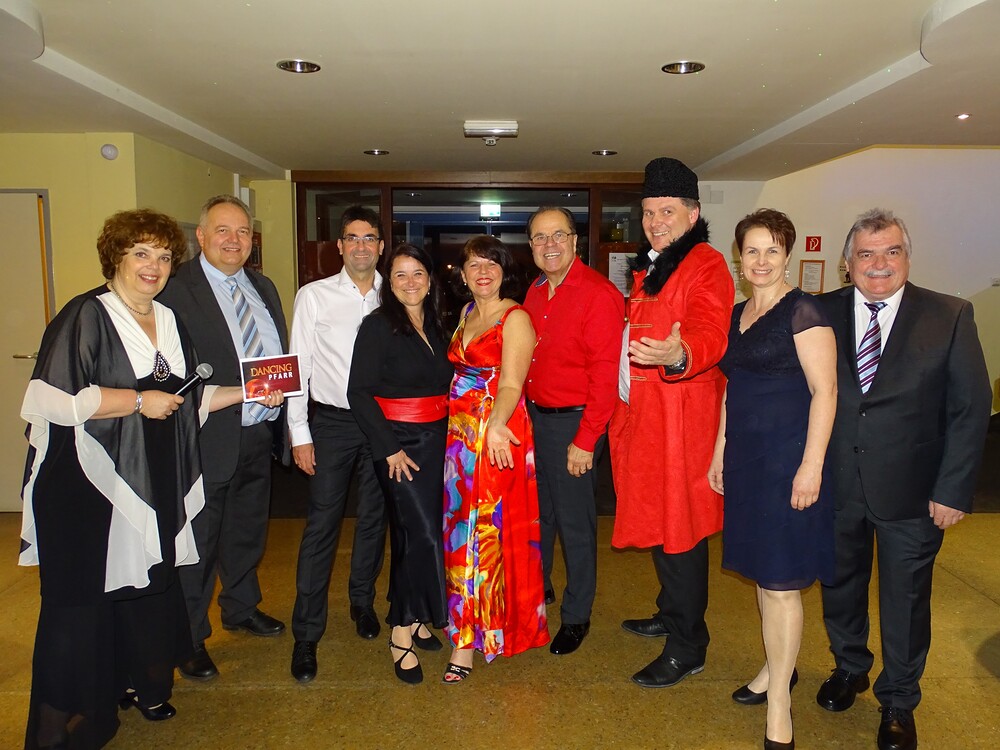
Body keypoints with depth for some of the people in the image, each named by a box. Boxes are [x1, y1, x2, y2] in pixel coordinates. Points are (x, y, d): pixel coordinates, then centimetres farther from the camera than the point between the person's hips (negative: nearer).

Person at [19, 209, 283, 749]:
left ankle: (142, 684, 32)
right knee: (85, 598, 0)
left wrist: (247, 393, 7)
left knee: (148, 583, 12)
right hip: (90, 483, -6)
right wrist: (138, 401, -17)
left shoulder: (169, 322, 13)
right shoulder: (86, 315, -9)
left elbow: (188, 397, 18)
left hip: (154, 483, 6)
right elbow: (55, 398, -18)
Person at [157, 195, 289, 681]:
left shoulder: (263, 287, 11)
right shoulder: (176, 290, -13)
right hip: (209, 439, -7)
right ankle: (189, 639, 24)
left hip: (258, 435, 7)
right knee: (198, 542, 6)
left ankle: (241, 609, 44)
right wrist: (229, 395, -23)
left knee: (248, 531, 23)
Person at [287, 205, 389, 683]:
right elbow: (299, 366, -2)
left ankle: (362, 600, 37)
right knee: (321, 526, -1)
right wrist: (300, 433, -6)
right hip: (332, 422, -2)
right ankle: (306, 634, 11)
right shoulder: (314, 296, -1)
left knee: (373, 519, 14)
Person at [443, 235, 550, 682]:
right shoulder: (467, 315, 15)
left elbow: (511, 384, -19)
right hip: (460, 431, 7)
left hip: (498, 435, -7)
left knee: (484, 528, -5)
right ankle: (468, 625, 27)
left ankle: (467, 638, 3)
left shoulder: (515, 319, -8)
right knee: (460, 523, 11)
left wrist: (495, 425, -36)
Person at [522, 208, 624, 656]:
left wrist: (585, 441, -19)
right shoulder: (535, 292, 8)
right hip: (533, 417, 7)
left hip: (573, 422, -7)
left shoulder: (598, 294, -15)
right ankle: (536, 589, 43)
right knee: (537, 512, 21)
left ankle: (576, 615, 25)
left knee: (574, 522, 6)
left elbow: (605, 374, -18)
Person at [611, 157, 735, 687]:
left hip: (679, 419, -9)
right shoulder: (649, 269, 18)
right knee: (656, 520, 18)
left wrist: (676, 355, -47)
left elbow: (709, 336, -27)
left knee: (679, 529, -2)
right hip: (641, 415, 9)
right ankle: (670, 614, 36)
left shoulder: (705, 265, -11)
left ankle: (687, 648, 10)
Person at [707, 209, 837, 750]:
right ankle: (777, 667, 34)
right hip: (746, 457, 7)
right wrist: (720, 452, 15)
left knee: (780, 579, -2)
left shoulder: (802, 311, -9)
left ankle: (779, 706, 11)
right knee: (761, 569, 16)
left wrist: (811, 465, -19)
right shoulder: (736, 315, 12)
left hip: (789, 457, -7)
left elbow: (824, 390, -14)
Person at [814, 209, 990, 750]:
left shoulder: (949, 316, -6)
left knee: (905, 598, 13)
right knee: (841, 584, 19)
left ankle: (898, 702, 36)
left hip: (910, 490, -1)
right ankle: (850, 669, 46)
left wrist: (953, 490, -10)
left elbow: (970, 408, -6)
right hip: (836, 483, 2)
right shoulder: (823, 313, -2)